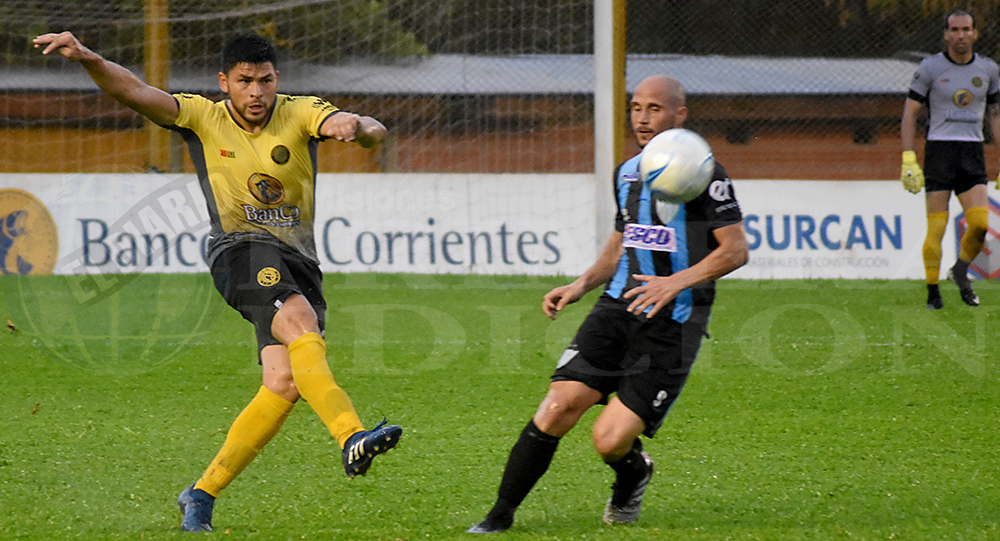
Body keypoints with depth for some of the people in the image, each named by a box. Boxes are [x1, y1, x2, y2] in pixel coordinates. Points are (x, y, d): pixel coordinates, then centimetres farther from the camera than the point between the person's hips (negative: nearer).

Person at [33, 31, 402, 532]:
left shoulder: (300, 113, 3)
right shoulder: (203, 117, 3)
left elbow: (373, 132, -13)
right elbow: (134, 91, -9)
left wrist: (357, 127, -38)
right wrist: (87, 58, -27)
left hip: (299, 264, 3)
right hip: (240, 250, -3)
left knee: (284, 385, -10)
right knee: (302, 327, -32)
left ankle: (202, 493, 3)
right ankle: (351, 438, -49)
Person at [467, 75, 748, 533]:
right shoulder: (626, 173, 14)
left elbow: (735, 250, -11)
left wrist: (677, 281, -23)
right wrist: (582, 284, 12)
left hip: (672, 326, -5)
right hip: (618, 307, 5)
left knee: (610, 440, -12)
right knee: (559, 407, -13)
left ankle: (632, 476, 26)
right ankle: (501, 514, -3)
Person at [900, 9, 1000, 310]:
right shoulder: (930, 68, -2)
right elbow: (910, 113, 0)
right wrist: (908, 159, -9)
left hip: (973, 154, 3)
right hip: (939, 150, -3)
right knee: (936, 228, -8)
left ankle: (961, 271, 15)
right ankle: (933, 292, 4)